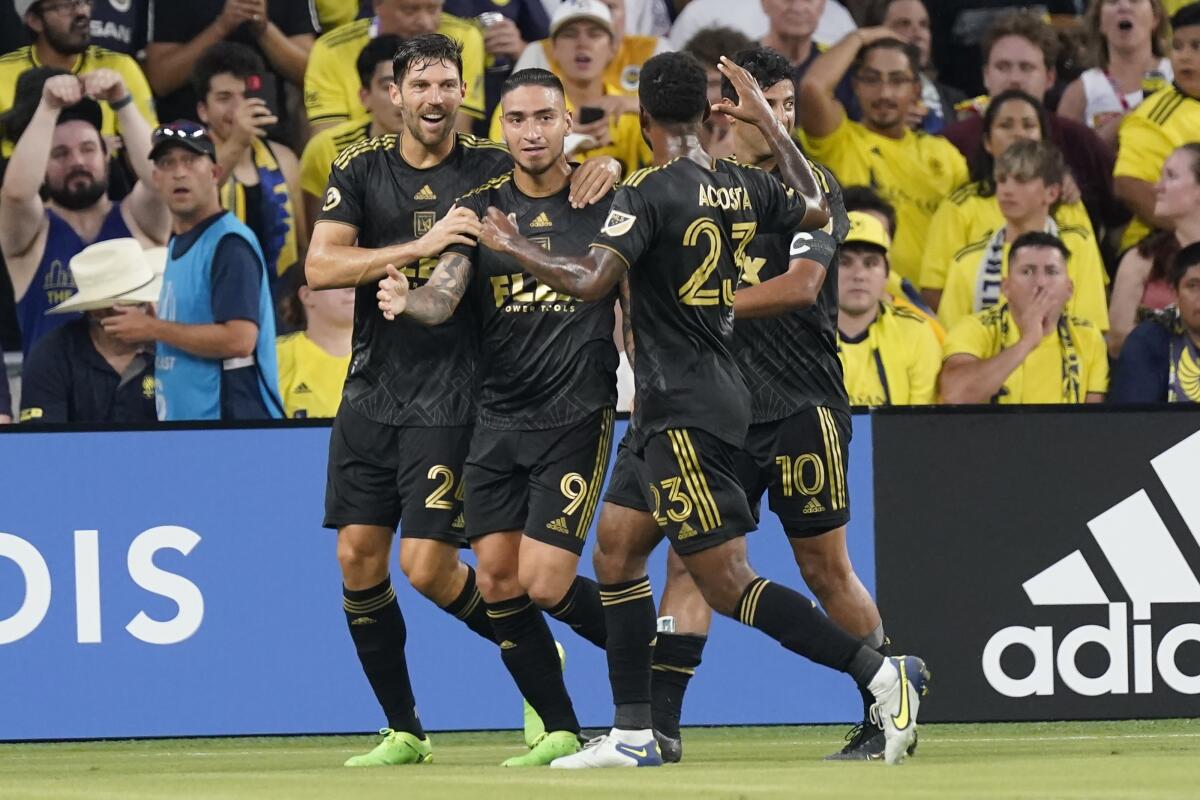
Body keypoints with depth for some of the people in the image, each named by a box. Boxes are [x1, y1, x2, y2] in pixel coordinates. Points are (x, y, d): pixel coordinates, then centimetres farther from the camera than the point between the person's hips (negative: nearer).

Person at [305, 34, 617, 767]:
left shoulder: (493, 169, -1)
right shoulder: (362, 170, 3)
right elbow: (320, 267, -10)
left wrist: (605, 168, -15)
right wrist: (423, 244, -20)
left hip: (452, 397, -3)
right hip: (372, 394, 3)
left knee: (428, 566, -10)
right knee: (358, 557, 0)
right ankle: (404, 731, 12)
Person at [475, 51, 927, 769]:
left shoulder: (650, 194, -16)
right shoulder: (744, 188, 6)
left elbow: (589, 281, -25)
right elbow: (816, 209, 26)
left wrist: (512, 246, -9)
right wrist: (767, 122, 31)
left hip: (685, 412, -9)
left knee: (726, 583, -8)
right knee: (616, 548, 16)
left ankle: (881, 671, -15)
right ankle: (634, 736, 17)